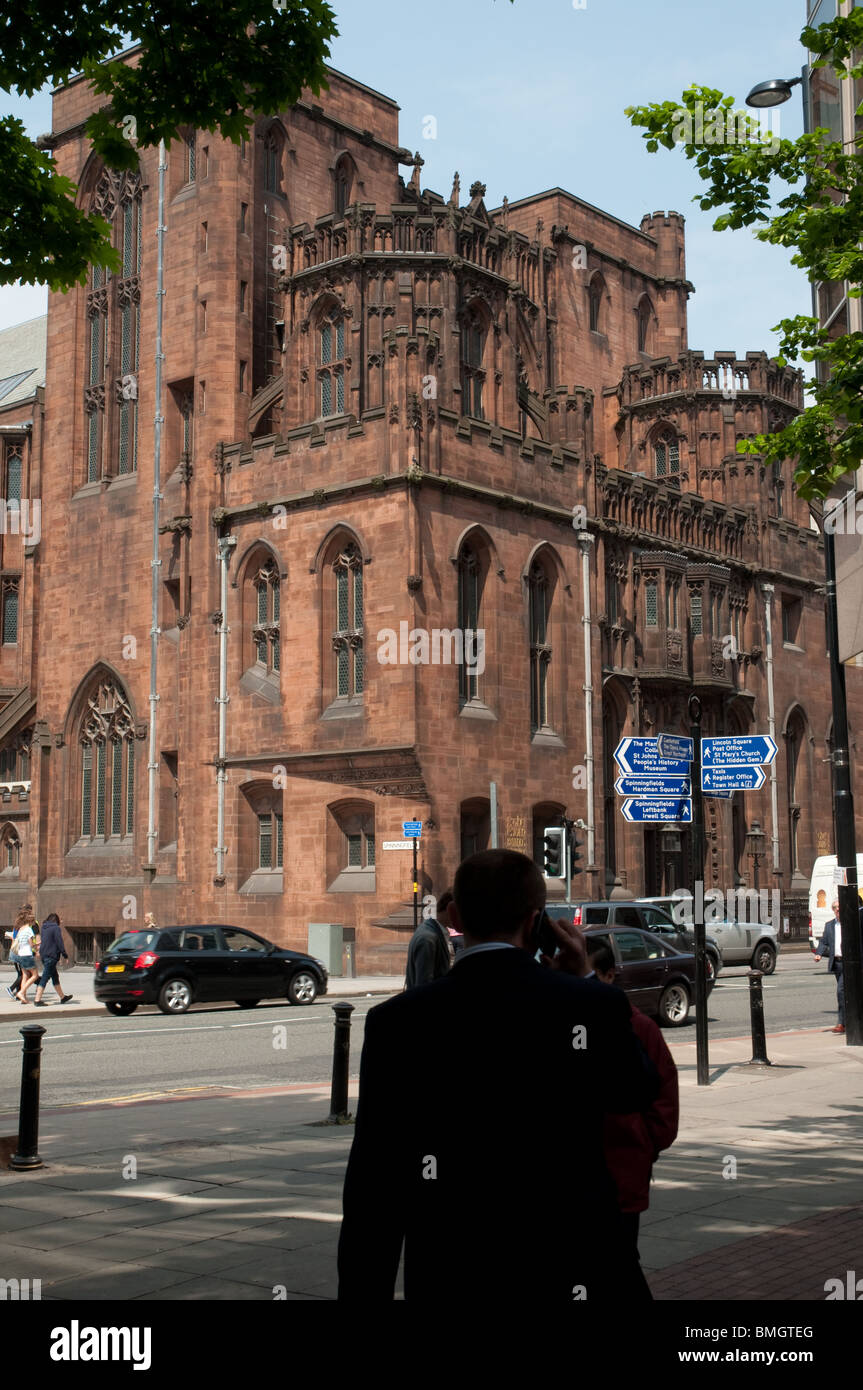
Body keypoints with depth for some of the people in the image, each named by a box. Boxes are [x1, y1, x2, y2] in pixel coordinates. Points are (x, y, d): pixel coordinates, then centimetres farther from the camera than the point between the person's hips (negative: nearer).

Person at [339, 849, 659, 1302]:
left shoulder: (396, 1022, -9)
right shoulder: (596, 1006, -8)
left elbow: (374, 1187, -7)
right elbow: (639, 1093, 14)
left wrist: (361, 1293, 1)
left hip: (454, 1282, 0)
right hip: (575, 1279, 0)